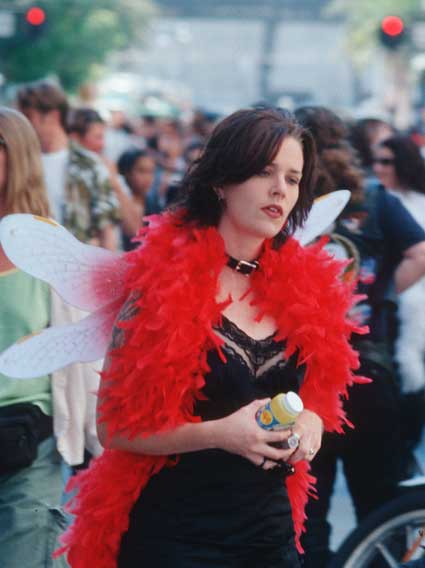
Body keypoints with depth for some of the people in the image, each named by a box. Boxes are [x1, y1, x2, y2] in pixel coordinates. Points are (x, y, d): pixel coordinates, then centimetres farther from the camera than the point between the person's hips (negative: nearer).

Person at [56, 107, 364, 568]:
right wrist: (219, 434, -25)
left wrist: (310, 422, -5)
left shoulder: (305, 284, 3)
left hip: (270, 530, 5)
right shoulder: (164, 279, -11)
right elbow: (114, 426, -11)